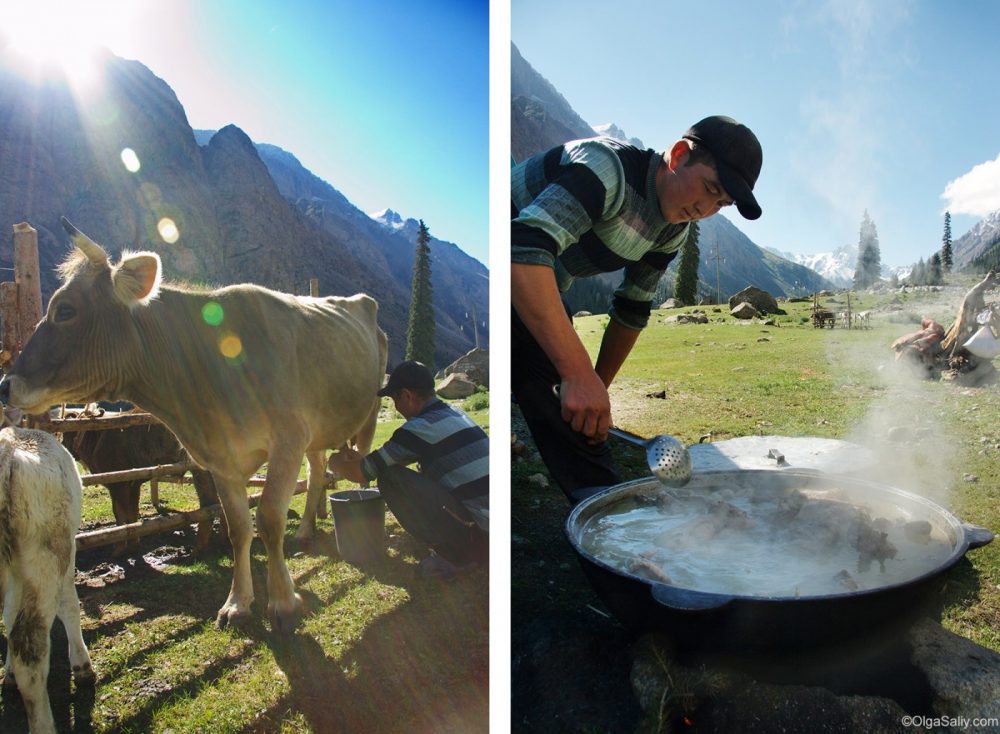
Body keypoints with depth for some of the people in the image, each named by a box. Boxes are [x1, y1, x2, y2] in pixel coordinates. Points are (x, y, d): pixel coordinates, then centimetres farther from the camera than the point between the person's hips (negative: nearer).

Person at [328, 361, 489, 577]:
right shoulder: (456, 415, 14)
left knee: (391, 477, -9)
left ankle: (452, 555, -1)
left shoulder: (421, 428, -12)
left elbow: (362, 473, -2)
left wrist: (336, 463, 19)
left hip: (478, 533, -9)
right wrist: (357, 457, 32)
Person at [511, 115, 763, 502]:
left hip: (545, 291, 8)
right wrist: (580, 373, -48)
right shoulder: (607, 168, -29)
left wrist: (597, 392, 12)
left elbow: (632, 310, 12)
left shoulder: (673, 230, 0)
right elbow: (524, 252, -44)